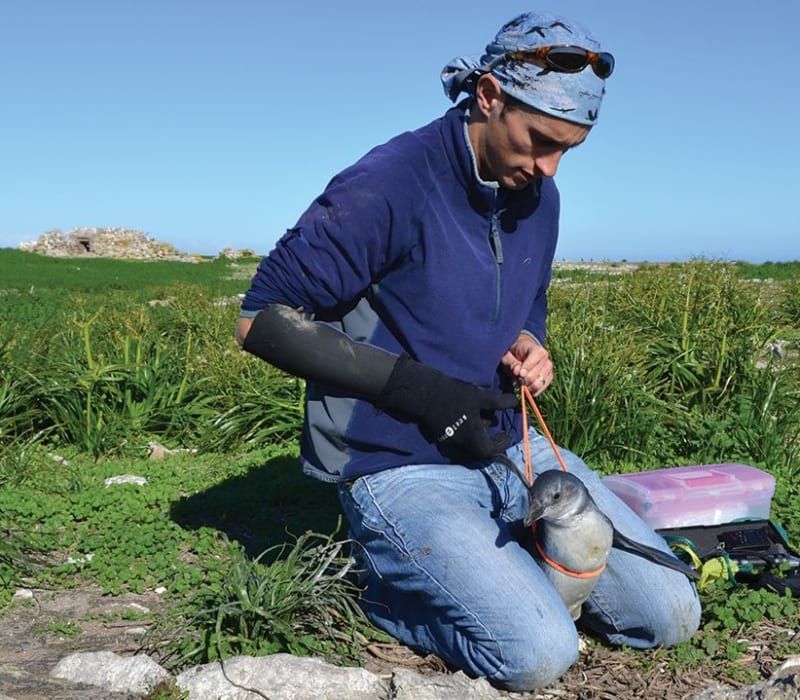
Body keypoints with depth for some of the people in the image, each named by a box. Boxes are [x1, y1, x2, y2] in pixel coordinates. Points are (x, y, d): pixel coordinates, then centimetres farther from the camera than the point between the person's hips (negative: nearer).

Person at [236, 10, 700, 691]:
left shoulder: (539, 197, 6)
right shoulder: (389, 186, -17)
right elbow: (262, 319, -15)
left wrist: (528, 345, -2)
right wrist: (411, 384, -21)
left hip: (509, 449, 7)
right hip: (400, 469, -7)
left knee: (671, 615, 1)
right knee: (538, 652, -23)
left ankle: (493, 564, 17)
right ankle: (395, 583, 5)